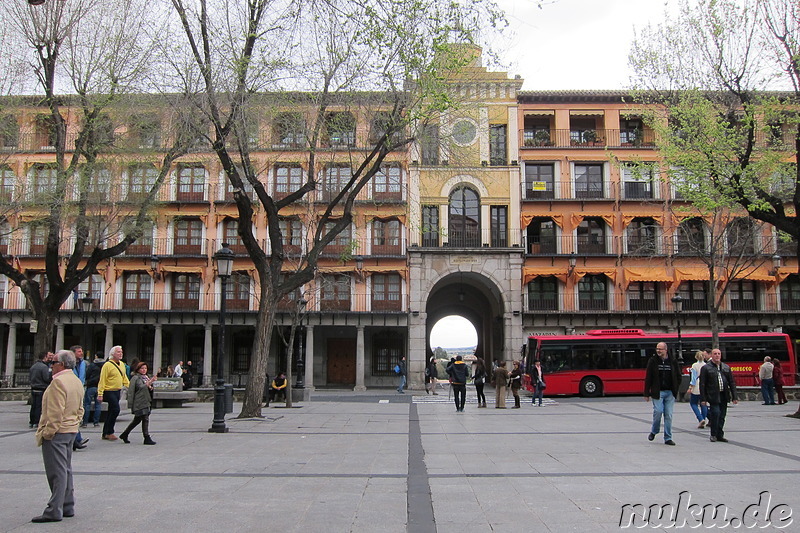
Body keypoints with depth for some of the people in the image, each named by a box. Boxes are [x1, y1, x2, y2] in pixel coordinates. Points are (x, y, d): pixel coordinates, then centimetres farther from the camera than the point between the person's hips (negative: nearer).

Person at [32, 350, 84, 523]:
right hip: (71, 431, 9)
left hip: (56, 432, -9)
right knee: (65, 470, 15)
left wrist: (47, 432, -17)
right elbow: (80, 409, 17)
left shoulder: (58, 382, -17)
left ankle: (54, 511, -1)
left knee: (57, 471, -5)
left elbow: (55, 412, -21)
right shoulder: (77, 381, 13)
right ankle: (67, 507, 21)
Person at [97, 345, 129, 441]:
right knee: (116, 409, -15)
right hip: (109, 391, -8)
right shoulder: (107, 365, -12)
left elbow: (124, 377, 20)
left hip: (118, 391, 8)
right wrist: (100, 394, -18)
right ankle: (109, 432, -4)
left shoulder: (122, 364, 12)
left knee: (111, 412, 12)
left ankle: (105, 433, 20)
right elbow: (102, 380, -14)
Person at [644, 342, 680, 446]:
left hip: (670, 393, 2)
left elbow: (678, 376, 15)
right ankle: (654, 431, 16)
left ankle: (668, 438, 9)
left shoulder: (673, 361, 6)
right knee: (658, 411, -11)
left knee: (668, 415, 2)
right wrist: (647, 394, -4)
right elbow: (648, 378, -1)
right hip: (657, 392, -2)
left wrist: (675, 389, 6)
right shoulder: (653, 361, 0)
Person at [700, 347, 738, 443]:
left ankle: (720, 435, 17)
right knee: (715, 413, -14)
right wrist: (703, 398, -9)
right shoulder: (706, 368, -1)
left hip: (724, 396, 5)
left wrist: (734, 397, 8)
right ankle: (713, 435, 0)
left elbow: (732, 383, 15)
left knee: (722, 416, 7)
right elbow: (702, 384, -4)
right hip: (713, 396, -5)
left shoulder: (726, 367, 14)